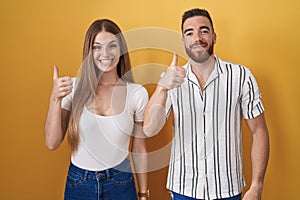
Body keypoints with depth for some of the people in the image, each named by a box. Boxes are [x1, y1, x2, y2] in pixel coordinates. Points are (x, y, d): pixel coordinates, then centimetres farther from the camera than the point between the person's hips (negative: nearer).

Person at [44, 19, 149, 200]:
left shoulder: (138, 93, -10)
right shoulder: (74, 88, -10)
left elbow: (139, 149, -1)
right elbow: (52, 143, -10)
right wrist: (55, 99, -23)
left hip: (120, 184, 0)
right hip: (78, 184, 1)